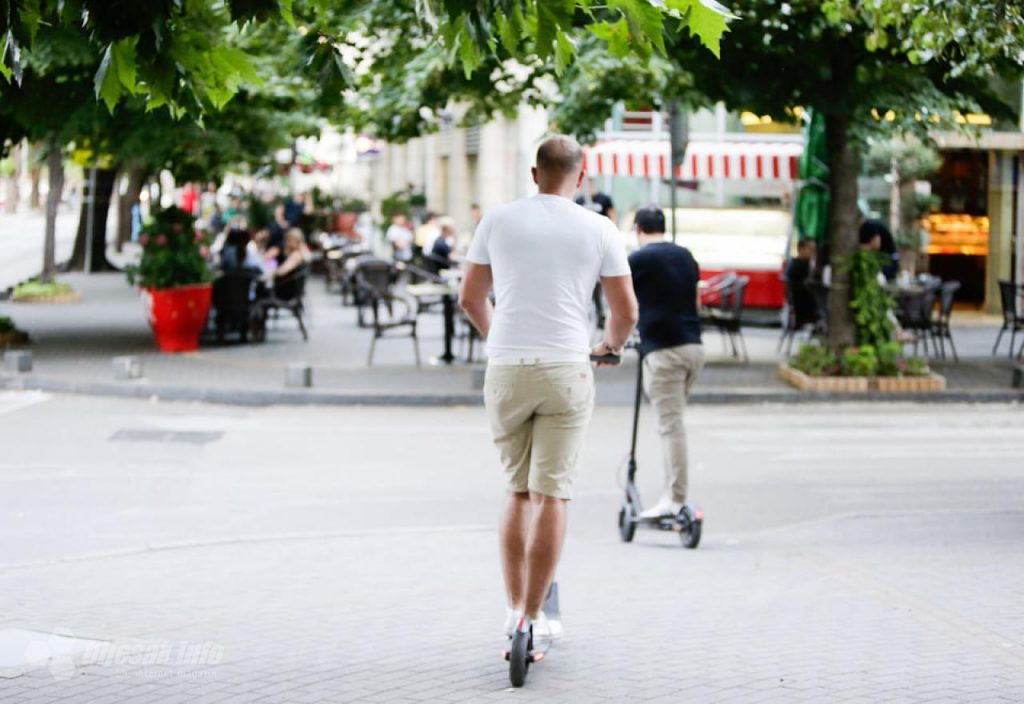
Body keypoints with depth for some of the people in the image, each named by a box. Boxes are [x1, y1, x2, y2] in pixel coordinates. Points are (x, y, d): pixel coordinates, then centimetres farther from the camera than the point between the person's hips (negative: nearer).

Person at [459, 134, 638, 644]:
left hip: (506, 369, 2)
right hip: (565, 370, -2)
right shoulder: (598, 229, 2)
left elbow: (470, 300, 13)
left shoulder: (498, 220, 6)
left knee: (519, 491, 15)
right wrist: (609, 345, 26)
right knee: (551, 495, 2)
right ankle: (532, 616, 2)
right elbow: (626, 311, 5)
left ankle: (514, 608, 14)